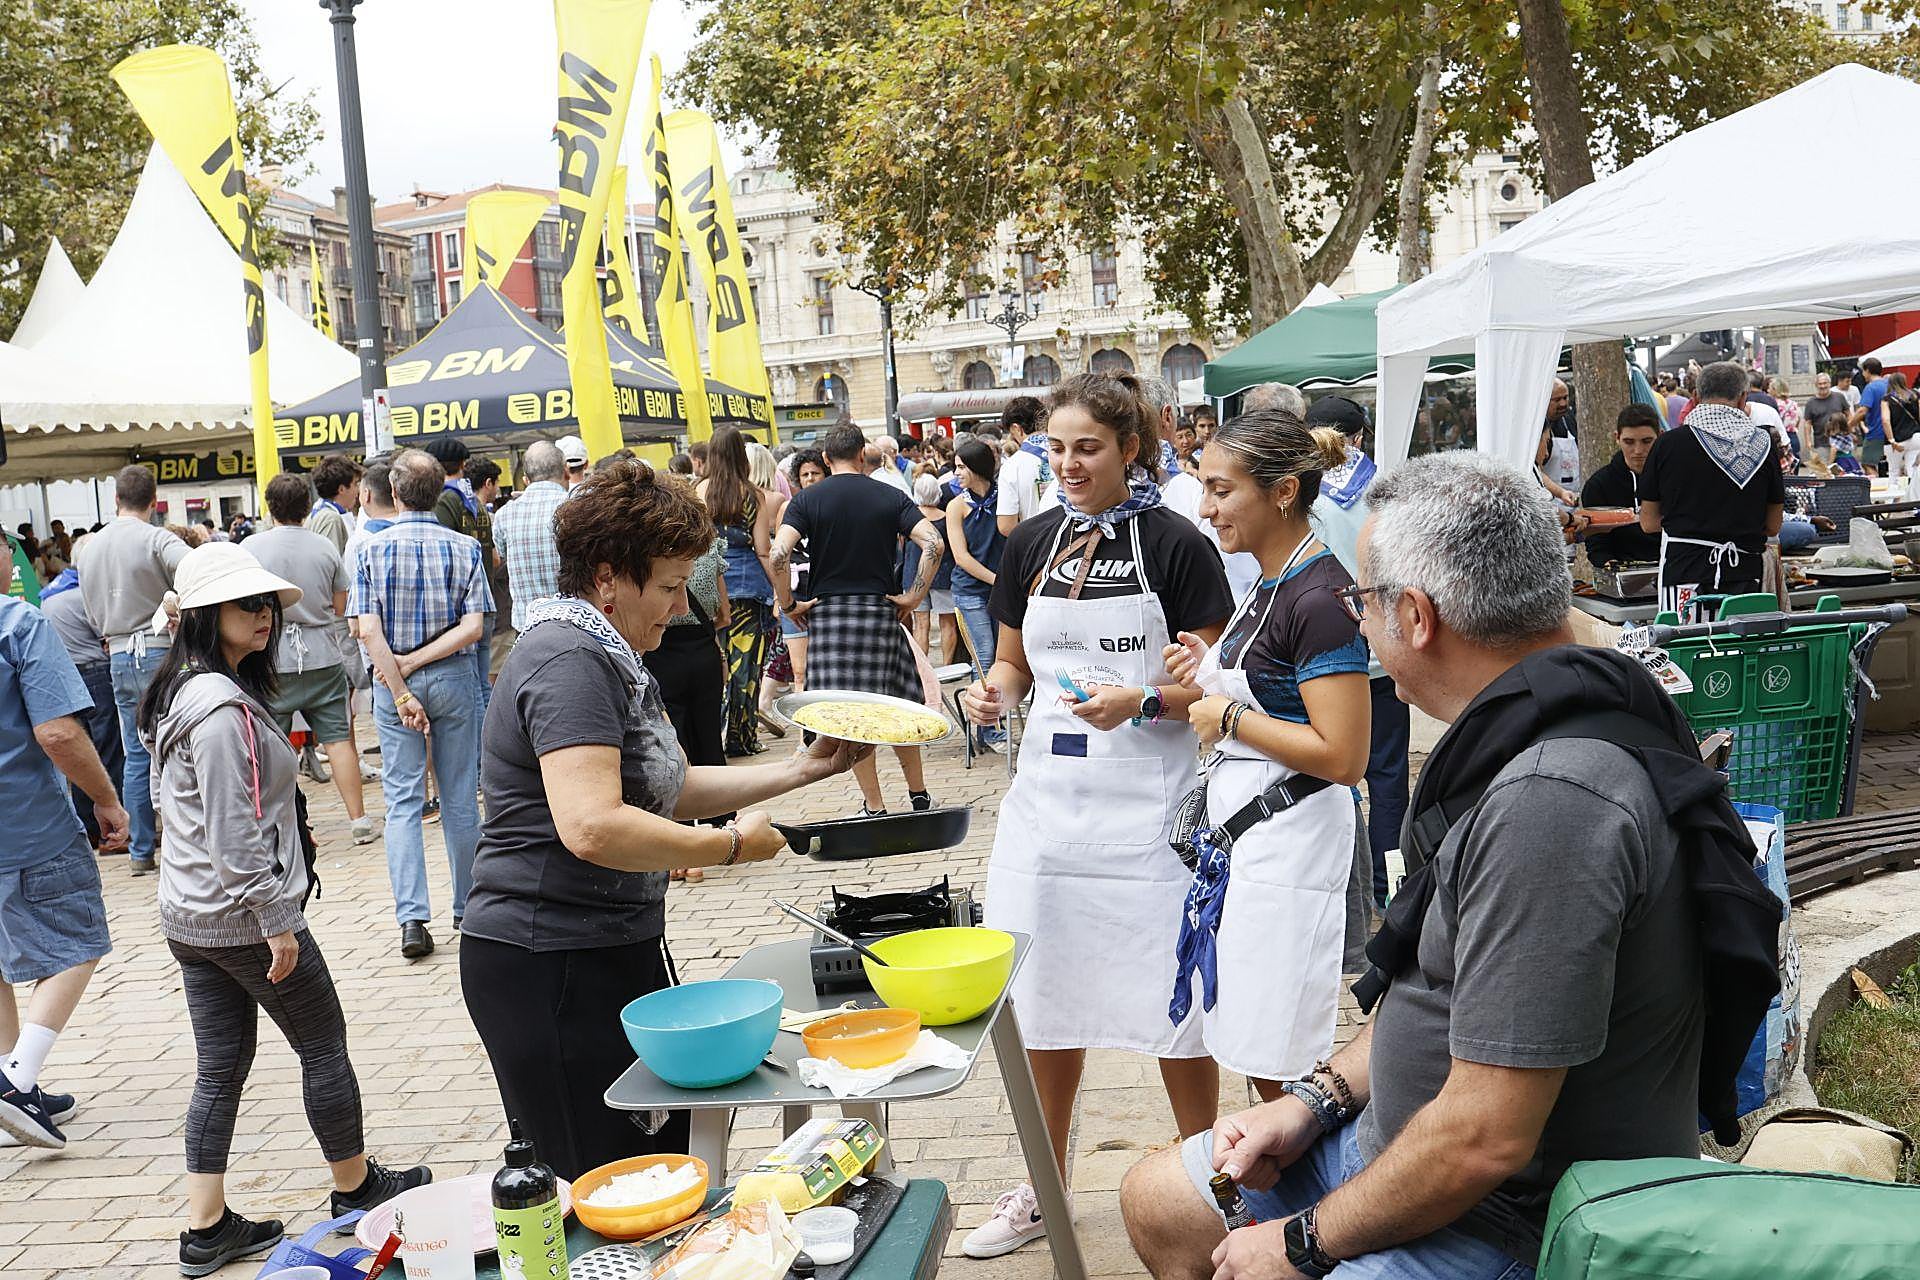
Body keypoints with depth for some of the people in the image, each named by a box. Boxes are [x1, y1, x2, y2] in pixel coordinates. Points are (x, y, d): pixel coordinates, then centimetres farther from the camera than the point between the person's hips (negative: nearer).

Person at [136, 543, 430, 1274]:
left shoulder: (177, 692, 9)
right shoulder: (225, 707, -22)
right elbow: (234, 832, -24)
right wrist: (278, 921, -19)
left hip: (187, 914, 9)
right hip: (241, 917, -9)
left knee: (221, 1067, 14)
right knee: (323, 1045, 9)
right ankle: (355, 1187, 25)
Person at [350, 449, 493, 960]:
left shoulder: (372, 548, -4)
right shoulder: (464, 547, -3)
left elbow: (369, 631, -12)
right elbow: (472, 628, -11)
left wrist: (401, 691, -12)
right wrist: (418, 661, -9)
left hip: (391, 682, 0)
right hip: (453, 678, 1)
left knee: (403, 801, 3)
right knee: (459, 798, 10)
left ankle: (411, 919, -4)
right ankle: (466, 909, 21)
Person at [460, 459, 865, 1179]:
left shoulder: (608, 657, 15)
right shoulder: (569, 661, -19)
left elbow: (665, 791, 19)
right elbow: (592, 828, -31)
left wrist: (801, 770, 12)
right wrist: (730, 846, -19)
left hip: (617, 954, 10)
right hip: (550, 973, -10)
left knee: (668, 1154, 14)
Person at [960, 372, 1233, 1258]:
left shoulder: (1175, 544, -6)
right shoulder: (1031, 544, 8)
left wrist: (1142, 702, -23)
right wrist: (993, 693, -5)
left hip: (1149, 804, -4)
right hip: (1049, 793, 5)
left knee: (1173, 1011, 4)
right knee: (1041, 1003, 12)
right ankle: (1043, 1193, 30)